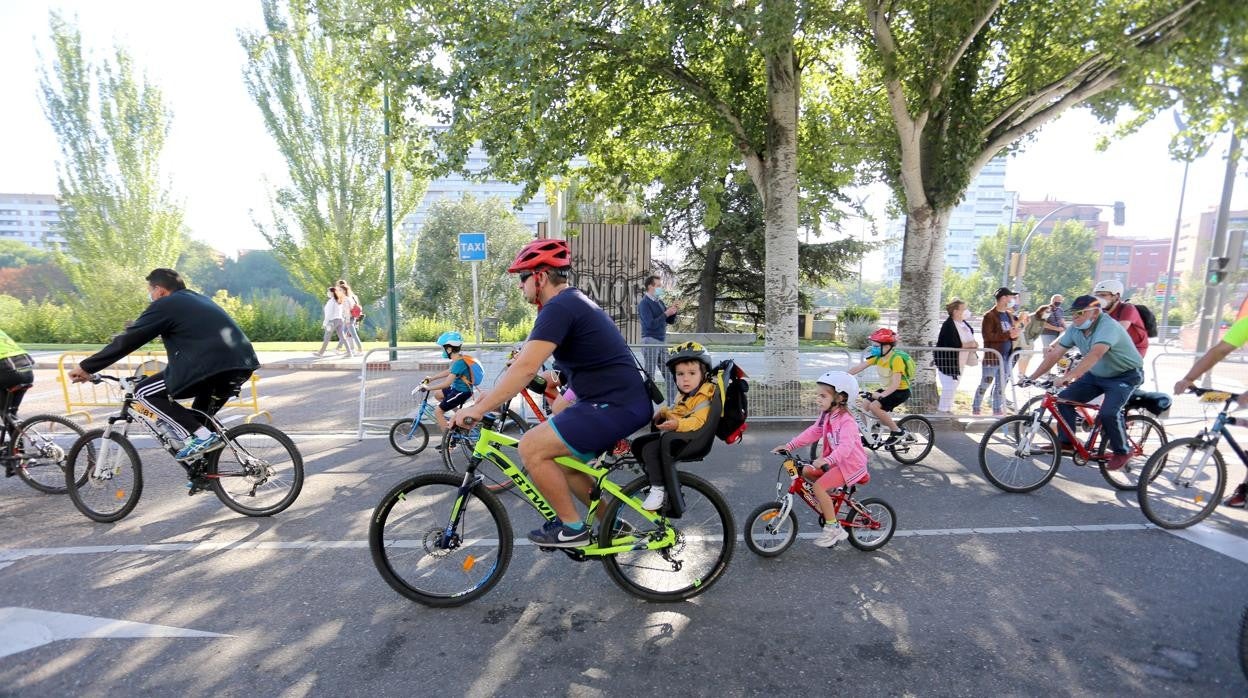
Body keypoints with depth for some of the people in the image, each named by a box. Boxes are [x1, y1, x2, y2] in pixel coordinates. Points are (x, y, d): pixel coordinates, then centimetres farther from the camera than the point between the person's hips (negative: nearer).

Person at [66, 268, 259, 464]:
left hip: (210, 366, -8)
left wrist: (85, 367, 14)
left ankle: (201, 437, -3)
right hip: (243, 365, 8)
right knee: (200, 419, 28)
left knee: (144, 393, 8)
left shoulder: (165, 305, 7)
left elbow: (126, 341, 5)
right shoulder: (200, 300, 30)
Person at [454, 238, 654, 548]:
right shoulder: (573, 302, 18)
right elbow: (525, 358, 23)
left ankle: (572, 529, 5)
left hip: (614, 406, -10)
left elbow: (525, 368, -24)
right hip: (624, 402, 10)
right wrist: (490, 395, 23)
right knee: (563, 460, 19)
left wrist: (477, 409, -19)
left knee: (531, 448, -10)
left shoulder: (559, 308, -15)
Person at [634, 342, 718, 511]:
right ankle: (655, 480, 17)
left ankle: (658, 489, -18)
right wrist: (664, 412, 12)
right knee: (638, 443, 9)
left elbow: (697, 421, -30)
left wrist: (677, 424, -44)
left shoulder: (703, 398, -16)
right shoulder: (685, 396, 15)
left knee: (650, 448, -28)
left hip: (689, 440, -10)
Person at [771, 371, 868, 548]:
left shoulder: (846, 421, -25)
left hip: (850, 463, -9)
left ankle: (833, 528, -10)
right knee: (806, 471, 1)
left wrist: (826, 460, -53)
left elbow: (846, 446, -38)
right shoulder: (826, 415, 3)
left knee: (819, 487, -22)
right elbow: (812, 432, 1)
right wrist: (789, 445, -8)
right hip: (834, 459, 9)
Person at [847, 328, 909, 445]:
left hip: (900, 391, -8)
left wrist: (882, 395, -49)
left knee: (874, 407, -24)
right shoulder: (877, 356, -4)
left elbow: (896, 383, -34)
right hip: (887, 389, 8)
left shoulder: (896, 359, -25)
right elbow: (859, 367, -8)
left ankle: (897, 432, -8)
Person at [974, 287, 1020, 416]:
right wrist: (1007, 334, -21)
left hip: (1006, 357, 8)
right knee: (985, 383, -1)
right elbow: (987, 336, -19)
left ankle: (997, 410, 22)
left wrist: (1014, 334, -3)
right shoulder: (989, 316, -10)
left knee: (1000, 385, 13)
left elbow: (1011, 334, 20)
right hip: (992, 357, -8)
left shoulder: (1009, 315, 14)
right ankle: (976, 409, 8)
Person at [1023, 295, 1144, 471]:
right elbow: (1055, 354, -6)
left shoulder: (1107, 326, -29)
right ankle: (1066, 442, 6)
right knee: (1064, 399, -6)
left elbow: (1095, 354, -46)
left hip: (1125, 375, -7)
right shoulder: (1075, 329, -7)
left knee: (1108, 413, -24)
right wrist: (1032, 377, -12)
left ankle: (1121, 452, 0)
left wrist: (1069, 376, -56)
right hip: (1096, 375, 7)